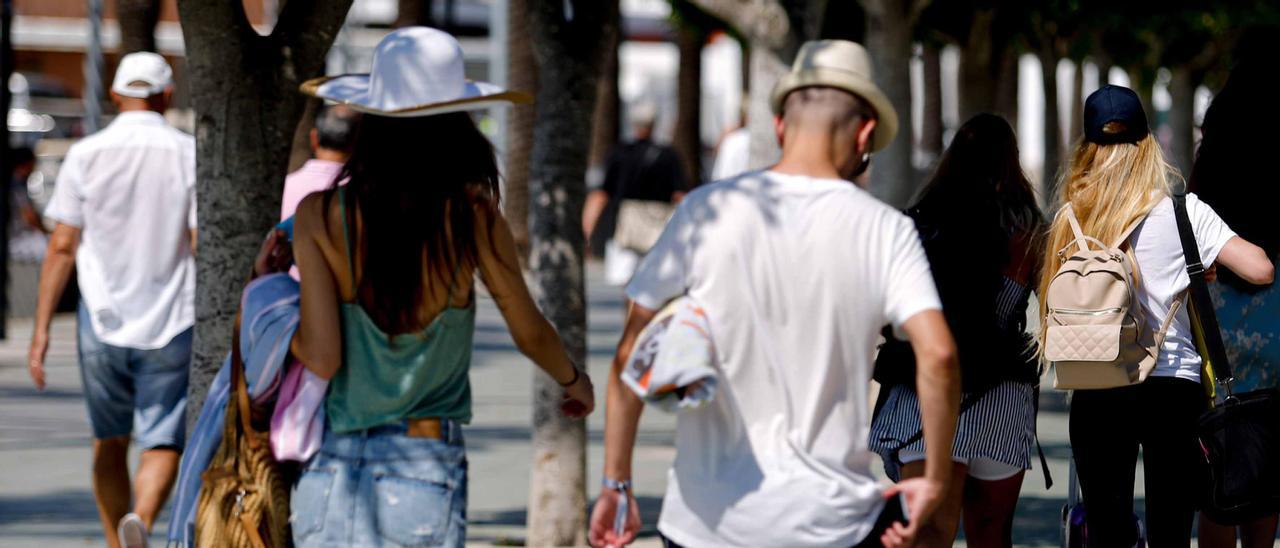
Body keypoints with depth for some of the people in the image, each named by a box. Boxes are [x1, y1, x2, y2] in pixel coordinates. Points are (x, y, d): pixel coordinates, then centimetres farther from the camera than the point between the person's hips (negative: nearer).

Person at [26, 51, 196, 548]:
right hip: (171, 324, -1)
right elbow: (203, 247, -6)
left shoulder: (86, 155, 0)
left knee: (110, 444, 17)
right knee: (162, 445, -1)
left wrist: (41, 328, -1)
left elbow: (63, 246, -3)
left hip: (103, 321, 2)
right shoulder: (189, 154, -3)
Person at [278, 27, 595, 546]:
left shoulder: (319, 215, -6)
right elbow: (530, 333, 5)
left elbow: (321, 357, -9)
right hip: (426, 472, -2)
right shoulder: (472, 215, -8)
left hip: (331, 475, 2)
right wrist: (574, 379, 26)